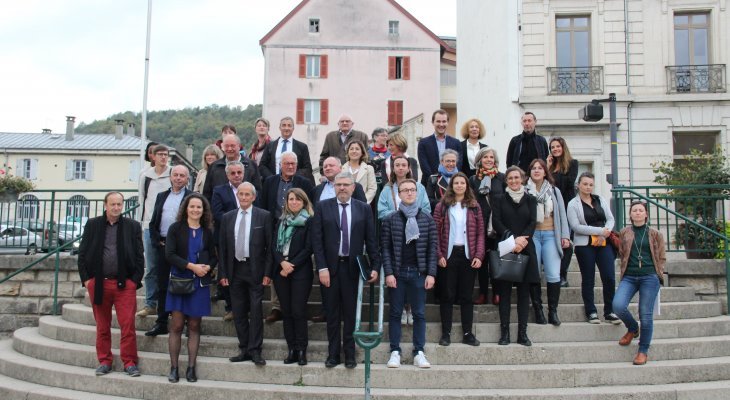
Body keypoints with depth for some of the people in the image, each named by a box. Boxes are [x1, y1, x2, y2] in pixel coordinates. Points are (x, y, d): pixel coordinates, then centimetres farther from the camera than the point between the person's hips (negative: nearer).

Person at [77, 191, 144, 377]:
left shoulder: (133, 226, 4)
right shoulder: (92, 225, 7)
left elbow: (139, 256, 3)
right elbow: (82, 253, 8)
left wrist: (135, 280, -4)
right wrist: (86, 278, 0)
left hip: (125, 284, -1)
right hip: (98, 283, 2)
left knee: (128, 325, -4)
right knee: (102, 326, 11)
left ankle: (129, 362, 6)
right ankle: (104, 361, 21)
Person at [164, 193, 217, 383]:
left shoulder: (207, 231, 8)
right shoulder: (176, 228, 1)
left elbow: (214, 256, 11)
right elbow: (169, 254, -7)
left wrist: (208, 267, -11)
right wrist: (192, 266, -16)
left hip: (200, 282, 2)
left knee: (194, 326, 4)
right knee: (177, 325, -3)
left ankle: (191, 368, 9)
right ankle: (173, 368, 5)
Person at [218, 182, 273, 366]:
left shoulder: (264, 216, -2)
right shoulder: (227, 217, 8)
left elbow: (269, 246, -3)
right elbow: (222, 246, 9)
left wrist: (267, 273, -9)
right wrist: (223, 273, 3)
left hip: (255, 270, -4)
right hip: (235, 270, 4)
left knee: (256, 311, -4)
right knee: (239, 312, 7)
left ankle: (255, 350, 2)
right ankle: (244, 349, 16)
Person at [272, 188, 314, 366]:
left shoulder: (309, 221, -1)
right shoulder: (281, 221, 14)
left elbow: (308, 248, -7)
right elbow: (275, 245, 8)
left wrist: (292, 265, -12)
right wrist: (282, 262, -10)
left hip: (300, 272, -4)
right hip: (281, 271, 5)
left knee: (298, 311, -6)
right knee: (286, 311, 5)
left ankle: (301, 350, 3)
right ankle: (291, 349, 11)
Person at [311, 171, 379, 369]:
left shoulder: (364, 208, 3)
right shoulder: (322, 207, 1)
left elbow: (370, 239, 2)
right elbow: (317, 239, -3)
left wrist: (375, 266, -4)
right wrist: (322, 267, -10)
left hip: (352, 266, 0)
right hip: (330, 267, 0)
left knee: (351, 313, 6)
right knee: (332, 314, 8)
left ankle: (349, 354, 17)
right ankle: (333, 353, 18)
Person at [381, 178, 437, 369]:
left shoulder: (427, 218, 4)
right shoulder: (390, 219, 2)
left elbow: (432, 247, 2)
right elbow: (385, 247, 0)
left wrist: (431, 273, -4)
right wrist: (388, 272, -8)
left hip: (419, 272, 1)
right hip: (397, 272, 0)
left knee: (419, 313, 4)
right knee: (395, 313, 5)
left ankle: (419, 352, 11)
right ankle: (395, 352, 12)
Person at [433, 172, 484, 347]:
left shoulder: (474, 206, 8)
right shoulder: (442, 206, 3)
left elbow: (480, 232, 4)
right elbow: (436, 232, -1)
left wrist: (479, 255, -6)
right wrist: (439, 255, -10)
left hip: (468, 255, 1)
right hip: (448, 254, -1)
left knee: (467, 295, 6)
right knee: (447, 295, 2)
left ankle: (468, 333, 12)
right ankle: (445, 333, 8)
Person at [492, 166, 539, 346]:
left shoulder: (530, 200, 13)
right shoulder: (499, 199, 7)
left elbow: (533, 222, 1)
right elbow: (496, 222, -3)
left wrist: (522, 238, -16)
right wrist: (512, 238, -16)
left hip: (525, 248, 2)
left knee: (524, 291, 2)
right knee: (505, 291, 0)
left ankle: (522, 333, 7)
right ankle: (504, 332, 4)